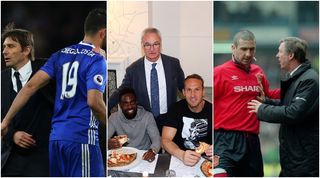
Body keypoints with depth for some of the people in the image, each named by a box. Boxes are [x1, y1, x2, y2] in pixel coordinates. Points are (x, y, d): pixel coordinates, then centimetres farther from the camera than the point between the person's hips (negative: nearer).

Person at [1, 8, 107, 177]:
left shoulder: (61, 55, 13)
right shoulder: (96, 60, -7)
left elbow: (31, 86, 6)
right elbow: (94, 102, -19)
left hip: (56, 137, 7)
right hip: (82, 138, -7)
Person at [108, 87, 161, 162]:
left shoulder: (147, 116, -8)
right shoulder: (114, 118, -2)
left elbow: (156, 139, -16)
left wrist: (153, 150, -40)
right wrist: (108, 143, -35)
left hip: (144, 156, 0)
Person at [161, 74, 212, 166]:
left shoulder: (211, 110, -2)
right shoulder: (176, 109, -4)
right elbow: (165, 140, -12)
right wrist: (182, 155, -33)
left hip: (205, 159, 1)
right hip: (178, 158, -1)